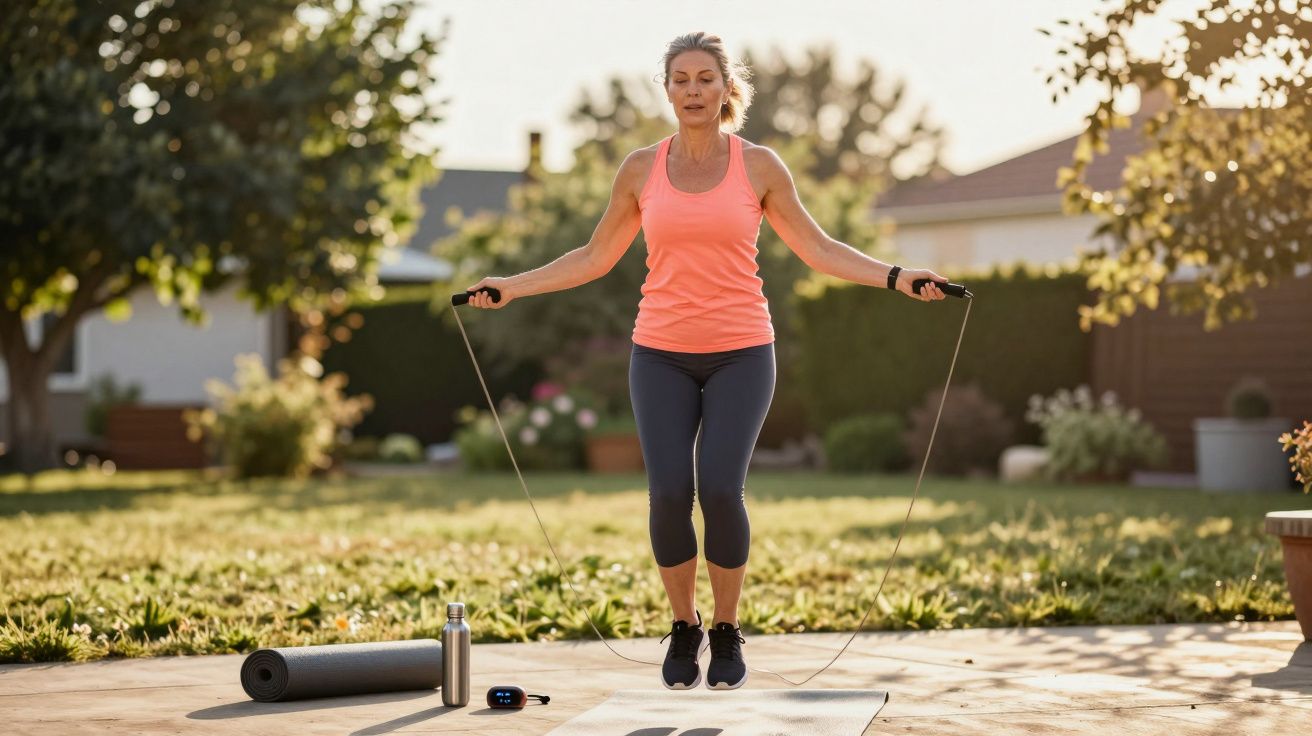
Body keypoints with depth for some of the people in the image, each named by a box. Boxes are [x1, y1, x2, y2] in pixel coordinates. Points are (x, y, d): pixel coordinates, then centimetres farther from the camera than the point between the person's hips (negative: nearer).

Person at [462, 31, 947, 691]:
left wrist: (896, 277, -7)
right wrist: (511, 287, 5)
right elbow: (595, 257, 11)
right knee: (669, 494, -12)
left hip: (739, 354, -1)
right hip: (662, 356, 1)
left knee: (720, 491, -16)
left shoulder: (759, 166, 1)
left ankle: (727, 633, 7)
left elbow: (816, 248, 4)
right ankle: (684, 629, 12)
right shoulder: (641, 169, 4)